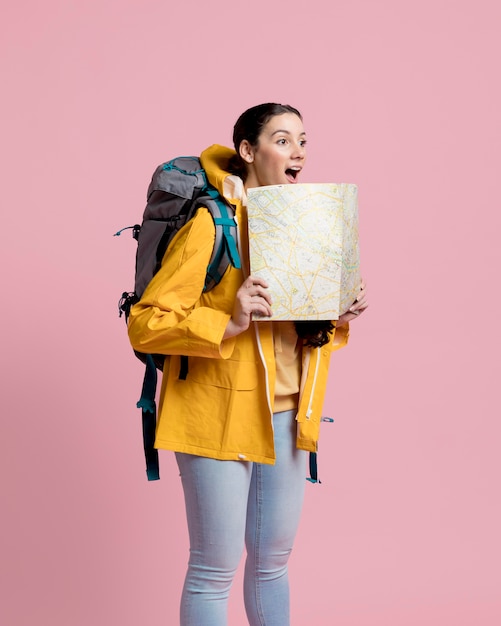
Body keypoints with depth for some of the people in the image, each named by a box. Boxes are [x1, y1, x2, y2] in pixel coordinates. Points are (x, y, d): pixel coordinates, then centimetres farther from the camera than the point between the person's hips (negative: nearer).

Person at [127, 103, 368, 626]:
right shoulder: (210, 223, -13)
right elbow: (145, 323, -17)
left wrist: (338, 319, -1)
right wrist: (229, 324, -29)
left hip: (284, 415, 7)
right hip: (220, 412, -7)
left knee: (272, 560, 18)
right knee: (215, 567, 2)